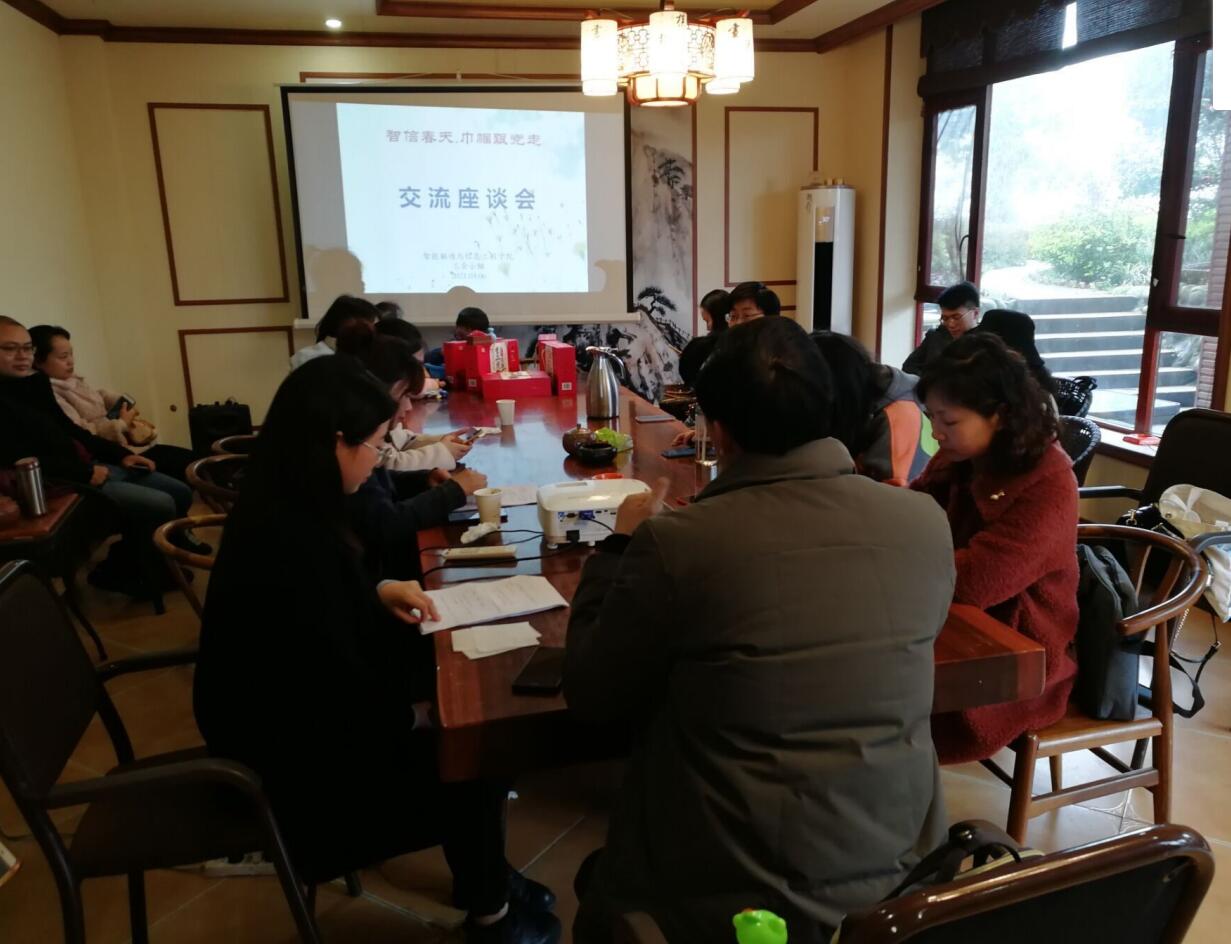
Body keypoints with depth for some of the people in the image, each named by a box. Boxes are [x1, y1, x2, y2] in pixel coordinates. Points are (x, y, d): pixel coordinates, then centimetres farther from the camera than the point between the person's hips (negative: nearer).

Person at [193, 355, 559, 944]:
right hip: (294, 758, -9)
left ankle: (485, 880, 26)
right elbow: (343, 693, -28)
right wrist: (412, 714, -10)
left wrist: (377, 593, 0)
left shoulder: (281, 512, -2)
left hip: (296, 718, 9)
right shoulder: (293, 542, -33)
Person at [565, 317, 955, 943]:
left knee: (599, 889, 27)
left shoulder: (675, 542, -22)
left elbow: (590, 697, -7)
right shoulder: (926, 522, -9)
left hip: (736, 884, -4)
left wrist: (620, 548, 4)